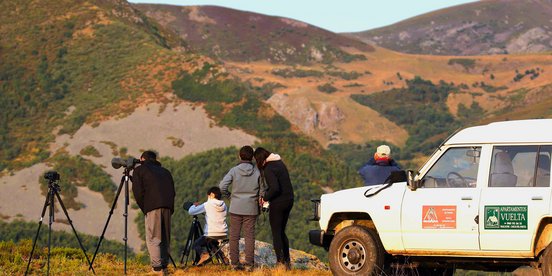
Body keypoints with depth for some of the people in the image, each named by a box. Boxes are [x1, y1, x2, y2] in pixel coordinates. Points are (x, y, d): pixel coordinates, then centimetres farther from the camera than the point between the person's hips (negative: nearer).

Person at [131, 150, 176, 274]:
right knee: (165, 238, 12)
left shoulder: (139, 170, 13)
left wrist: (144, 209, 10)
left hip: (152, 207, -5)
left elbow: (138, 192, 2)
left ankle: (157, 268, -14)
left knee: (153, 239, -5)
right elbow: (172, 192, 18)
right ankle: (164, 266, 9)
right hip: (168, 207, 5)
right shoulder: (165, 171, 27)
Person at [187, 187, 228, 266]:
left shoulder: (208, 205, -6)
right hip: (223, 235, 6)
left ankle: (203, 253, -17)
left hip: (211, 235, -6)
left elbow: (191, 212, -2)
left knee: (196, 244, 12)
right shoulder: (223, 205, 8)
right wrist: (200, 206, 26)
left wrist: (194, 205, 19)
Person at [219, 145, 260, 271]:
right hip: (251, 209, 0)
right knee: (249, 236, 4)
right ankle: (249, 264, 1)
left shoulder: (234, 171, -5)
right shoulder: (257, 172, -3)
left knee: (234, 236, 8)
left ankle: (235, 262, 9)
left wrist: (230, 195, 6)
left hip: (236, 208, 0)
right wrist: (258, 200, 9)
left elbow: (222, 187, -11)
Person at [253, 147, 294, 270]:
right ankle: (287, 261, 19)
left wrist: (265, 197, -8)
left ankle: (280, 262, 0)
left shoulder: (269, 169, -18)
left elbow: (275, 188, -25)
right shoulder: (280, 163, 11)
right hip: (288, 201, 9)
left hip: (278, 203, -9)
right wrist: (265, 193, 10)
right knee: (281, 232, 19)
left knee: (276, 233, 2)